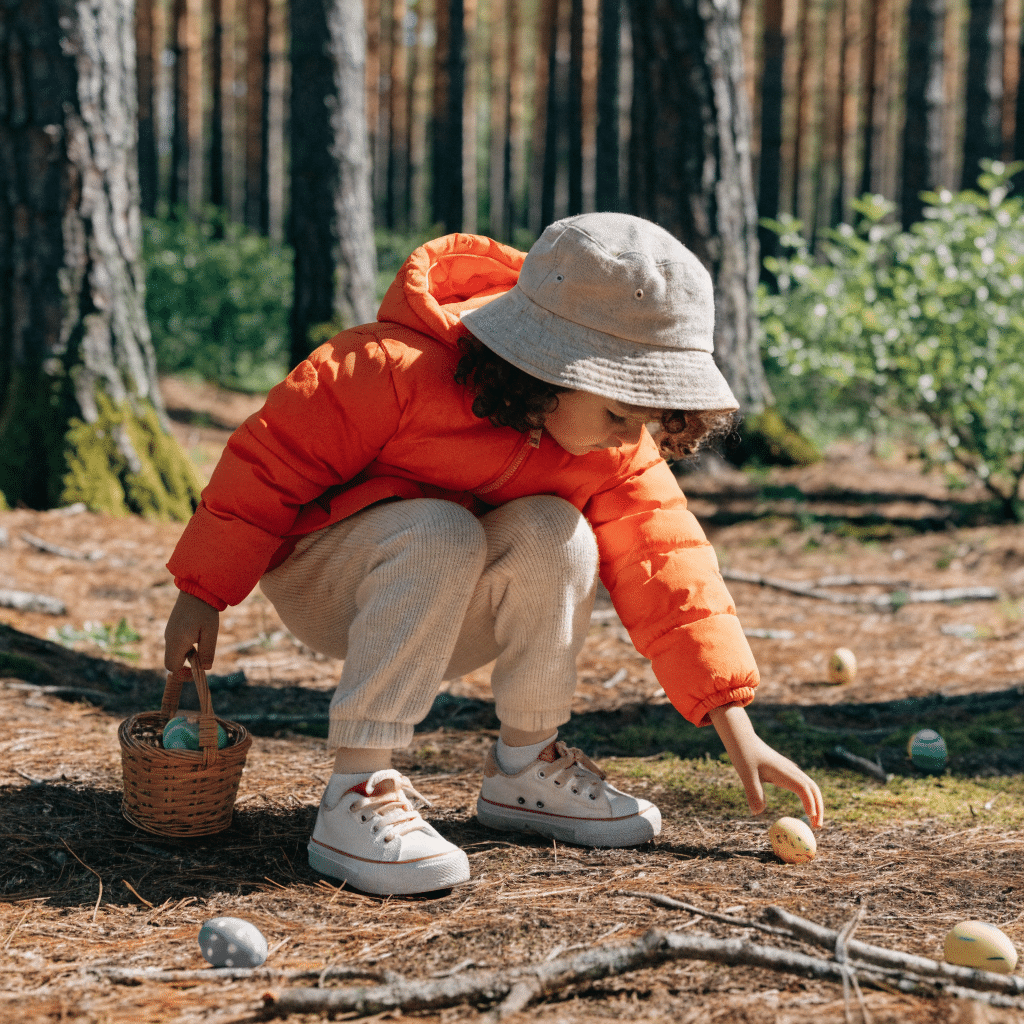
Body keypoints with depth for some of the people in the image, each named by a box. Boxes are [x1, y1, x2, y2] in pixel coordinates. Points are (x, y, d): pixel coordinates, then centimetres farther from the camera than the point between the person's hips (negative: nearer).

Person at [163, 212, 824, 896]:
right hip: (322, 585, -4)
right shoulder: (401, 369, -31)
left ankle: (525, 768, -11)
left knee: (555, 534, -28)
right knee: (437, 533, -38)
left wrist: (741, 737, -15)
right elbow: (274, 458, -21)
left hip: (447, 613, 4)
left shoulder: (619, 452, -13)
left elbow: (665, 568, -11)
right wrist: (204, 594, -15)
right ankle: (356, 795, -36)